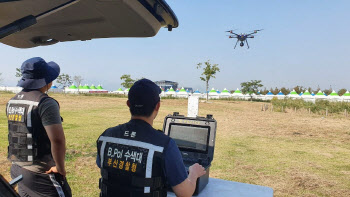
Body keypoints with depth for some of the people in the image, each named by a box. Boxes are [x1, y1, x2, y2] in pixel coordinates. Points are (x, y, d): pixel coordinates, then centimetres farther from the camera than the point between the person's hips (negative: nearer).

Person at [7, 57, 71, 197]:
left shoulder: (12, 102, 6)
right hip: (41, 175, -8)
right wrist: (60, 168, -15)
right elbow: (58, 140, -29)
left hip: (17, 170, 8)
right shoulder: (46, 103, -20)